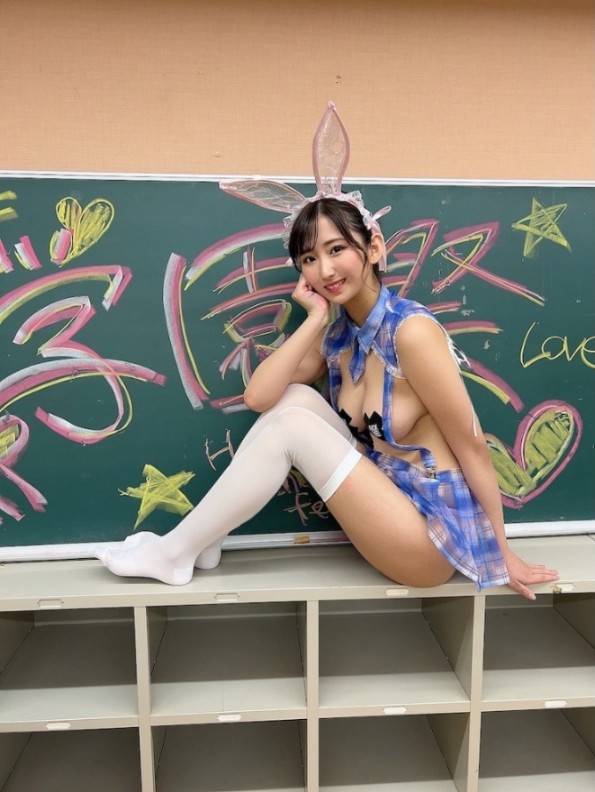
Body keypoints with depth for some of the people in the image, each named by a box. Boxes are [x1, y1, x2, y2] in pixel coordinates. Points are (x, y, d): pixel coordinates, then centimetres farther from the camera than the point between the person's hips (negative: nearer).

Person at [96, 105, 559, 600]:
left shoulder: (411, 330, -21)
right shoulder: (339, 334, 1)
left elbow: (472, 447, -16)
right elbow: (257, 396, -9)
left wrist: (502, 553, -8)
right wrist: (315, 319, -14)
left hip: (430, 539, -7)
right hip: (385, 507, 7)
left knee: (292, 423, -20)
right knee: (294, 397, -9)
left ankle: (175, 554, -3)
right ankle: (200, 541, 1)